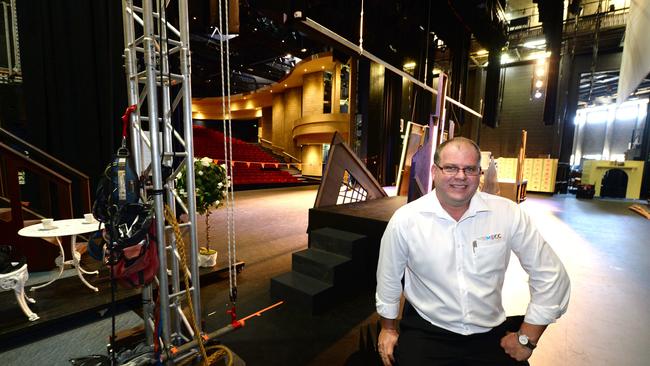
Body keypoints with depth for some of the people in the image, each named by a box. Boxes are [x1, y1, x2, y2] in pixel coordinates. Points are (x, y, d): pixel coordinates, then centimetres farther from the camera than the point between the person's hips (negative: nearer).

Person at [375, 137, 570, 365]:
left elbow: (550, 275, -1)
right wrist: (388, 329, 11)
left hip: (491, 333, 2)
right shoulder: (404, 220, -15)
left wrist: (527, 338, 0)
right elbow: (388, 278, -1)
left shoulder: (508, 214, -11)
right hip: (425, 331, -1)